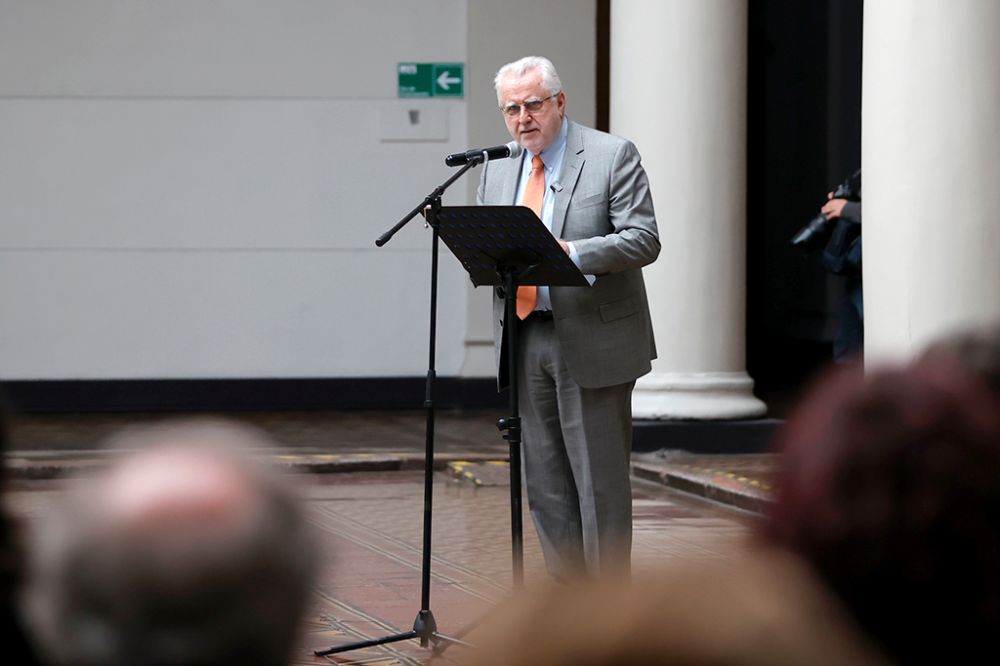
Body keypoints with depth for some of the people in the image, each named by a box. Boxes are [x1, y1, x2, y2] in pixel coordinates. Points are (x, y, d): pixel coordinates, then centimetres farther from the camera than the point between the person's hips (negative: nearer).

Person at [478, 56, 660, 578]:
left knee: (600, 481, -3)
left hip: (591, 341, -6)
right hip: (525, 343, 6)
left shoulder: (613, 157, -5)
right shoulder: (497, 169, 14)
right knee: (545, 483, 10)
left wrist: (573, 253, -27)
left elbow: (644, 240, -12)